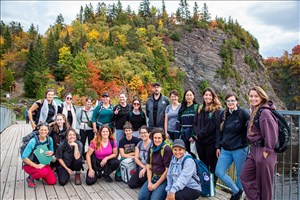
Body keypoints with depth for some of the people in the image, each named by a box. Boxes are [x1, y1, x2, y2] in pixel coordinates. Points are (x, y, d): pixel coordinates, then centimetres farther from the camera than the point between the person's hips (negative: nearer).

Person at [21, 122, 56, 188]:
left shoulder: (49, 139, -5)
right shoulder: (33, 141, -21)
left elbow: (52, 151, 10)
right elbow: (24, 157, -23)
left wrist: (51, 152, -16)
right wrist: (36, 166, -26)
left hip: (43, 163, 5)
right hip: (30, 165, -5)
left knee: (52, 181, -8)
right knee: (44, 172, -35)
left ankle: (39, 174, 20)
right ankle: (30, 178, -3)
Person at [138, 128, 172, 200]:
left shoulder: (167, 149, -14)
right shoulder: (151, 149, 7)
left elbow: (168, 170, -15)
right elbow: (149, 166, 8)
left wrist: (156, 185, -12)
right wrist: (149, 182, -4)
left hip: (164, 179, -5)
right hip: (152, 177, 5)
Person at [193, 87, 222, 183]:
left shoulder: (217, 110, -7)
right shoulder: (200, 109, 12)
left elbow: (219, 127, -13)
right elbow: (195, 123, 14)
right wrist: (197, 133, -4)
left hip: (211, 142, -6)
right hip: (200, 141, 6)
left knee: (213, 165, 6)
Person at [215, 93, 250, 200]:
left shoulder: (242, 113, -10)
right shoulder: (223, 114, 7)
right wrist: (218, 146, 10)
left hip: (240, 149, -5)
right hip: (225, 150, 5)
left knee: (240, 174, 9)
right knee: (219, 172, 1)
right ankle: (236, 190, 21)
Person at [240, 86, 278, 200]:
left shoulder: (265, 112, -16)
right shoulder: (254, 111, 13)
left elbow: (271, 133, -20)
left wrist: (267, 150, -17)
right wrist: (253, 148, 12)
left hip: (263, 152, -9)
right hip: (254, 151, 9)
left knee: (263, 184, 4)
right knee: (245, 177, 12)